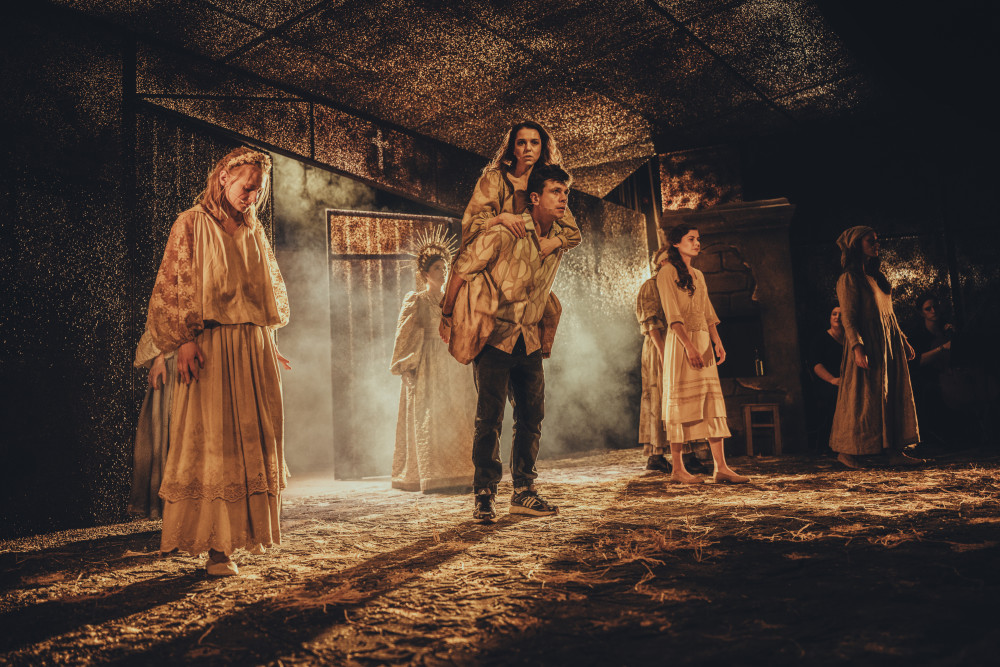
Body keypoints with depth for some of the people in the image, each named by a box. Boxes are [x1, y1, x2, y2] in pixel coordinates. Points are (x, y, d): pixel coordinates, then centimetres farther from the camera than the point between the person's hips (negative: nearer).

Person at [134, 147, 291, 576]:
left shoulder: (254, 232, 16)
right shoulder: (192, 225, 0)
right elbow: (175, 285, -5)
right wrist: (186, 339, -14)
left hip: (254, 347, 6)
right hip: (211, 348, -6)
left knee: (254, 440, 6)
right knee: (213, 441, -7)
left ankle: (249, 530, 17)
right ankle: (217, 546, -4)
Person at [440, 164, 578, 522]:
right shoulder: (505, 231, -18)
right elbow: (463, 267, -9)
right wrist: (447, 315, -1)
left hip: (529, 339, 6)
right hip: (493, 335, -6)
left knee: (532, 417, 7)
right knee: (490, 418, -7)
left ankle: (523, 492, 18)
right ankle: (484, 496, 4)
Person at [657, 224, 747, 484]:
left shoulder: (698, 275, 21)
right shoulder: (667, 273, -3)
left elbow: (708, 312, 18)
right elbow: (672, 314, -12)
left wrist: (717, 342, 6)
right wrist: (689, 345, -20)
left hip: (703, 342, 7)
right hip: (681, 342, -7)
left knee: (713, 402, 1)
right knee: (681, 401, -5)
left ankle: (720, 467, 2)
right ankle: (678, 469, 1)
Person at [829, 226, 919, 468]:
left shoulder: (878, 276, 17)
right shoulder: (848, 279, -7)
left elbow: (889, 312, 21)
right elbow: (848, 318, -14)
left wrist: (903, 341, 21)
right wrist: (857, 346, -24)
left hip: (889, 342, 8)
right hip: (867, 342, -8)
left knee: (894, 395, 4)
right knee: (862, 397, -6)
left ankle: (893, 450, 7)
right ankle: (846, 450, 3)